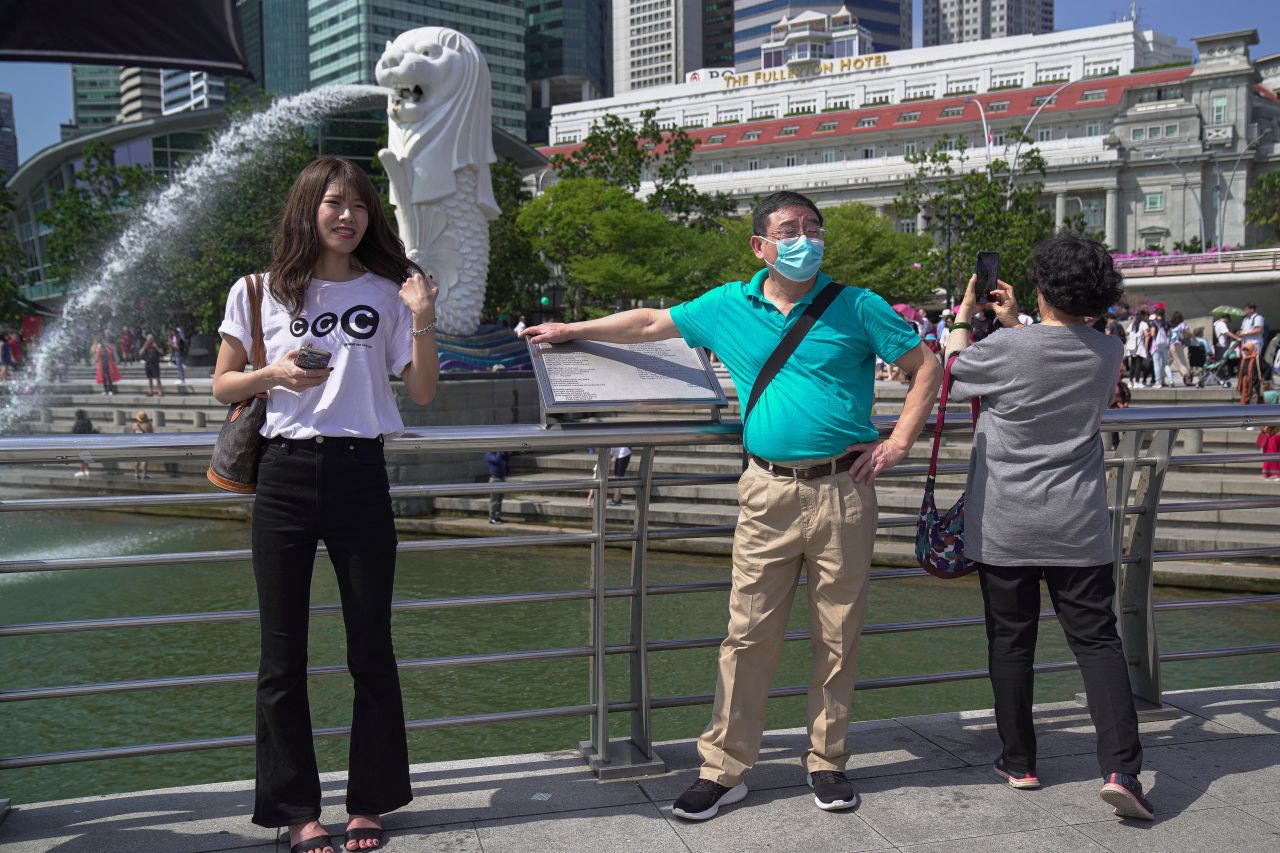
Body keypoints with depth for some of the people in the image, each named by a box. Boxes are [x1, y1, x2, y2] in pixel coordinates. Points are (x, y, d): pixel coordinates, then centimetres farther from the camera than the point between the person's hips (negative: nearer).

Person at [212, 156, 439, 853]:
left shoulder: (387, 293, 7)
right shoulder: (259, 293, 7)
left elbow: (422, 393, 4)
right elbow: (222, 387, 11)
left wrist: (423, 321, -11)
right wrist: (274, 374, -8)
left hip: (358, 476, 0)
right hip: (285, 476, 0)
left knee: (371, 645, 5)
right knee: (282, 652, 4)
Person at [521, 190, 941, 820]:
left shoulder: (857, 307, 2)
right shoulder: (728, 306, 9)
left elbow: (926, 367, 6)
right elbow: (650, 323, 18)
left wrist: (898, 443, -2)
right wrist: (569, 331, 22)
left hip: (843, 491, -1)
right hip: (768, 492, 1)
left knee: (838, 636, 6)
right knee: (749, 633, 1)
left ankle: (827, 762, 22)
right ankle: (723, 770, 11)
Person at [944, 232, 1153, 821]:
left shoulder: (1007, 350, -15)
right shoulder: (1109, 353, 0)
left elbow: (952, 373, 5)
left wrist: (964, 316, 19)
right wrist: (1013, 324, 23)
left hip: (1005, 528, -2)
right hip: (1079, 527, 3)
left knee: (1011, 642, 10)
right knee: (1097, 639, 5)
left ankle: (1018, 762, 20)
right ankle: (1120, 767, -6)